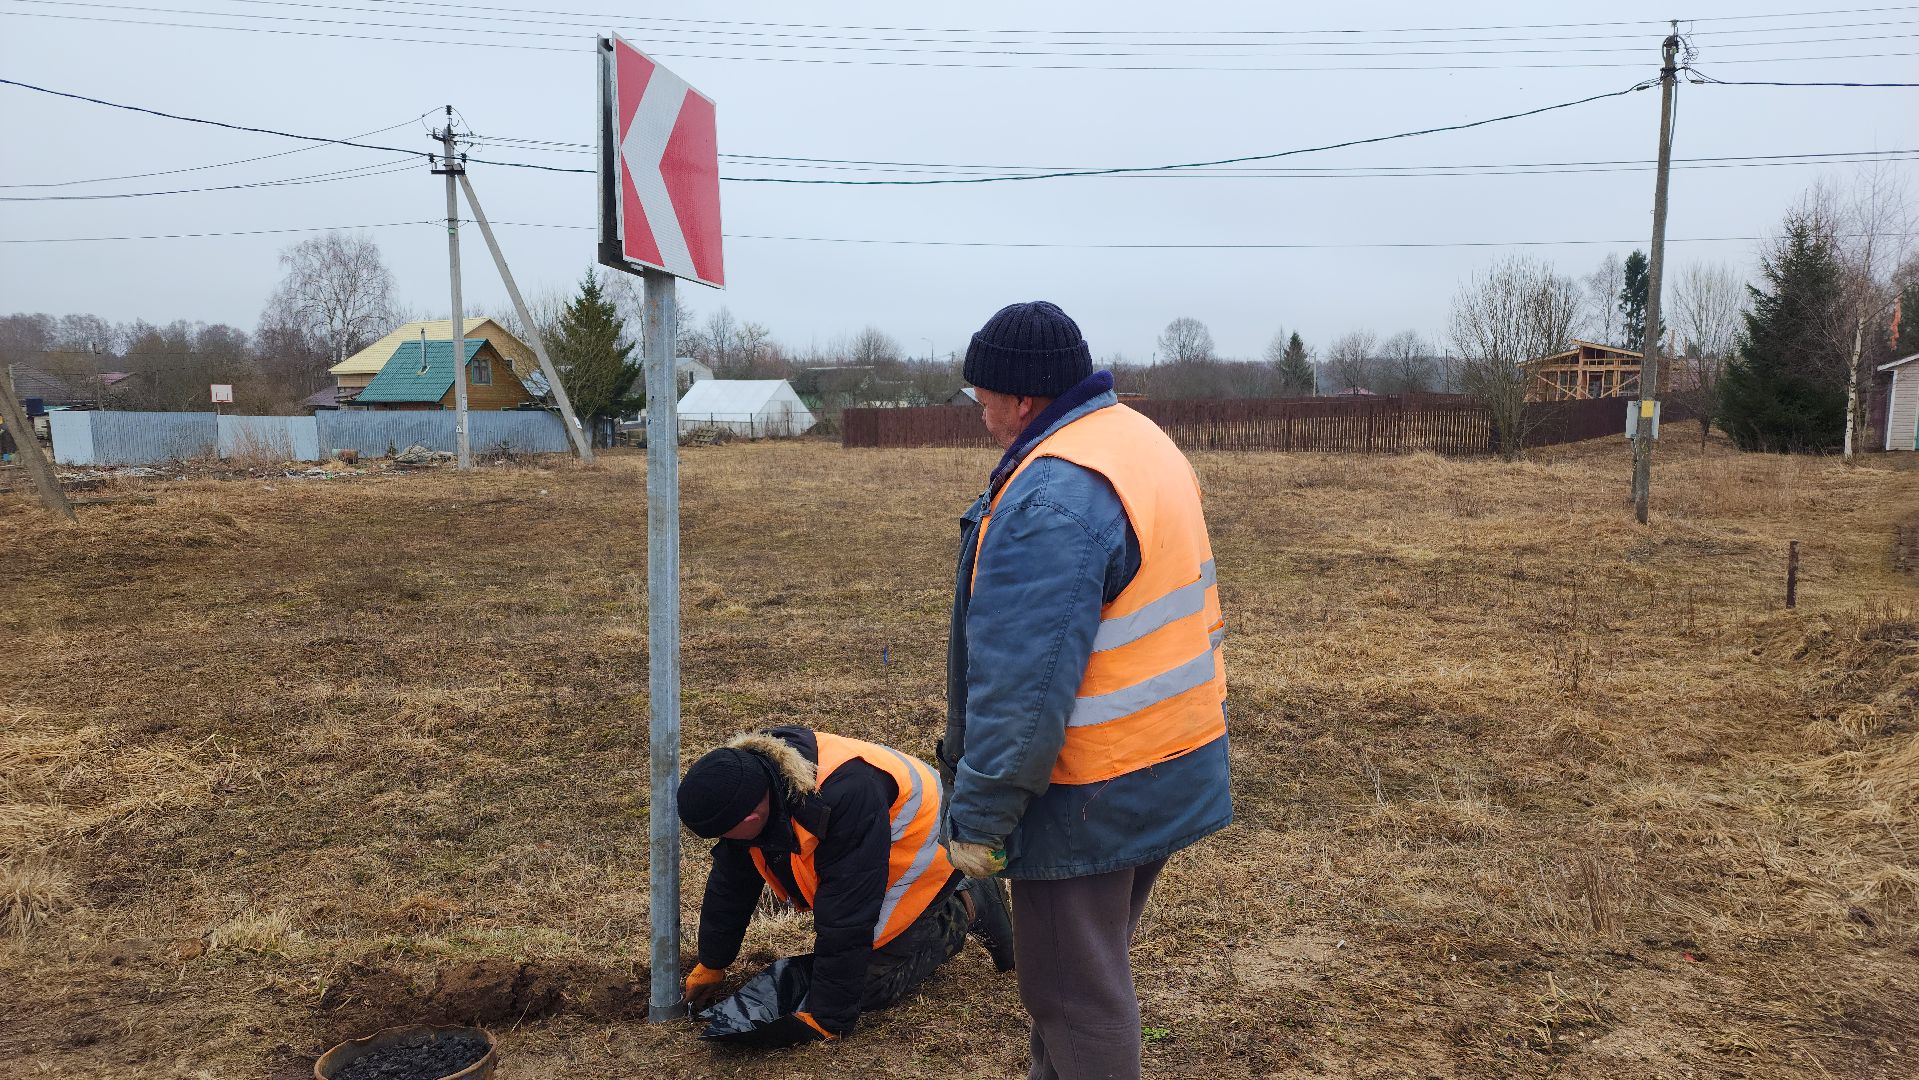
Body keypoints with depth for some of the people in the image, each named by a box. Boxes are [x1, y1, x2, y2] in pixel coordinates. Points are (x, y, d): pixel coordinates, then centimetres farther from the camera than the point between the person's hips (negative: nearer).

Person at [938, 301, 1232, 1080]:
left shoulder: (1050, 498, -24)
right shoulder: (1146, 443, 8)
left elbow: (1022, 686, -27)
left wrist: (980, 816, -18)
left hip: (1091, 795, -10)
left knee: (1074, 993, 7)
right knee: (1089, 967, 24)